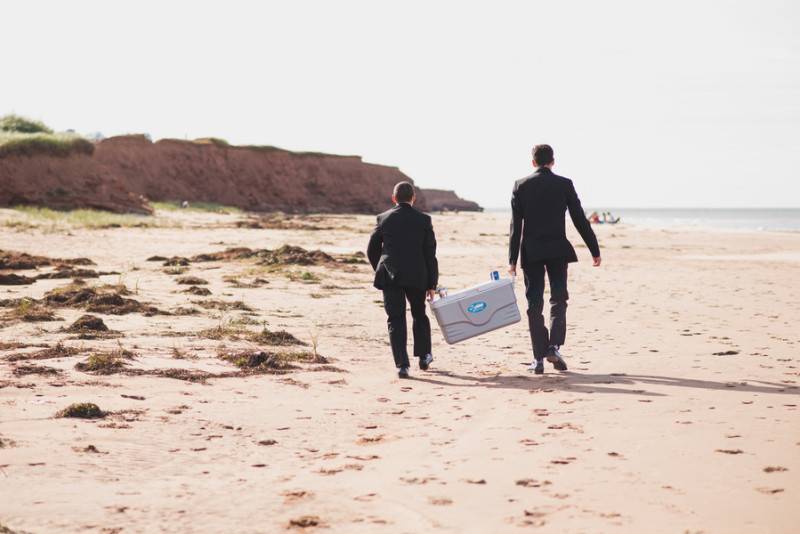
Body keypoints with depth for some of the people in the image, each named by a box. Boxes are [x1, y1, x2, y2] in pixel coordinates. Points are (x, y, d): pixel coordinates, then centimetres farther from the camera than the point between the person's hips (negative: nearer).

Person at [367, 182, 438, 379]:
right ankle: (424, 357, 28)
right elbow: (430, 253, 0)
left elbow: (371, 250, 6)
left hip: (390, 276, 0)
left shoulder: (384, 218, 2)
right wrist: (431, 283, 4)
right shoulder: (423, 220, 0)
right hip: (417, 277, 0)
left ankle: (402, 364, -8)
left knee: (396, 320, 1)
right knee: (419, 315, 21)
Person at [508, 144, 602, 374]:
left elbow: (516, 225, -2)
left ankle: (539, 358, 3)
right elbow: (580, 220, -1)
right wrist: (595, 250, 7)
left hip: (531, 251, 1)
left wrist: (512, 260, 0)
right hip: (558, 250, -1)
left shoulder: (521, 186, 0)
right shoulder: (564, 184, -2)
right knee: (558, 298, 10)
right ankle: (554, 347, -8)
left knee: (535, 303, 4)